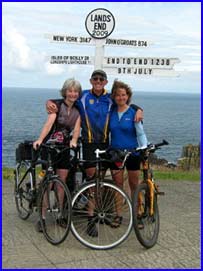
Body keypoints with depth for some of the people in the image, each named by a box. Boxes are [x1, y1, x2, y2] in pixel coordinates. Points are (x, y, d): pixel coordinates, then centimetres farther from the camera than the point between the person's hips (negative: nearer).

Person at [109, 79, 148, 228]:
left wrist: (144, 147, -14)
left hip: (132, 153, -2)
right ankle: (118, 215, 16)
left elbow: (141, 133, -3)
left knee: (134, 185, 6)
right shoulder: (111, 111, 3)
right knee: (118, 185, 7)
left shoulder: (134, 112, -5)